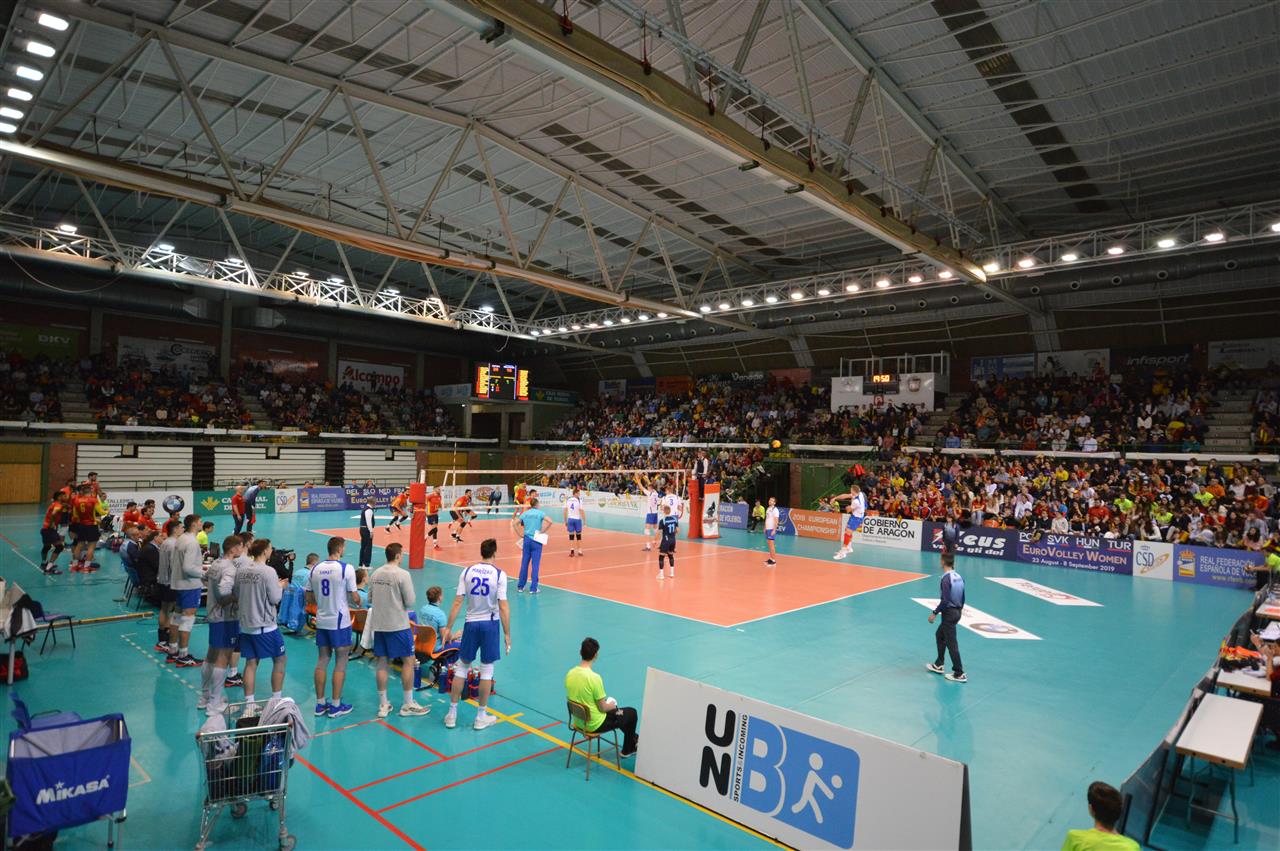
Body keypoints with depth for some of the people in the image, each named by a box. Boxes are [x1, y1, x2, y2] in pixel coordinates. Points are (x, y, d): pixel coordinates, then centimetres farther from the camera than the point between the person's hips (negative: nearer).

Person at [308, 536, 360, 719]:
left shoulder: (315, 569, 2)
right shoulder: (346, 568, -14)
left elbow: (309, 599, 8)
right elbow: (354, 597, -12)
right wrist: (359, 602, 10)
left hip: (321, 621, 6)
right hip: (340, 622, -5)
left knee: (322, 660, 14)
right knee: (340, 663, 5)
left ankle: (320, 704, 21)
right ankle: (336, 706, 11)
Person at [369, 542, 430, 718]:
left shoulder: (375, 574, 4)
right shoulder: (402, 574, -15)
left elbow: (369, 599, 12)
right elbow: (410, 602, -13)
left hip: (379, 625, 6)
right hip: (398, 625, -6)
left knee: (382, 663, 12)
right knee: (408, 662, 5)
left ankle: (383, 705, 19)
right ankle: (408, 705, 10)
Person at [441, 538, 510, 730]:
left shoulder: (467, 572, -2)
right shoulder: (499, 574, -10)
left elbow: (457, 602, -3)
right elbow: (503, 607, -13)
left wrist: (448, 627, 4)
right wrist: (507, 634, -7)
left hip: (471, 623, 2)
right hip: (490, 623, -2)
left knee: (462, 666, 16)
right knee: (487, 669, 8)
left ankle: (452, 714, 22)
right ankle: (481, 717, 17)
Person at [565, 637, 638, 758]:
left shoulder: (570, 673, -8)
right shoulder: (594, 678, -30)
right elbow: (603, 708, -20)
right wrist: (612, 705, 2)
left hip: (579, 721, 7)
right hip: (594, 724, -7)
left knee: (616, 711, 31)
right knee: (632, 713, 15)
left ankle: (635, 740, 48)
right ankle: (627, 750, 36)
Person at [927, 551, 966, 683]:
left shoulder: (946, 579, -21)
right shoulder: (959, 577, 3)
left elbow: (945, 600, -23)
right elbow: (962, 597, 11)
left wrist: (935, 613, -15)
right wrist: (960, 609, 26)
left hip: (949, 613, -9)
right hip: (957, 611, 9)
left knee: (951, 643, 0)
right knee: (939, 635, 23)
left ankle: (959, 674, 5)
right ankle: (938, 665, 31)